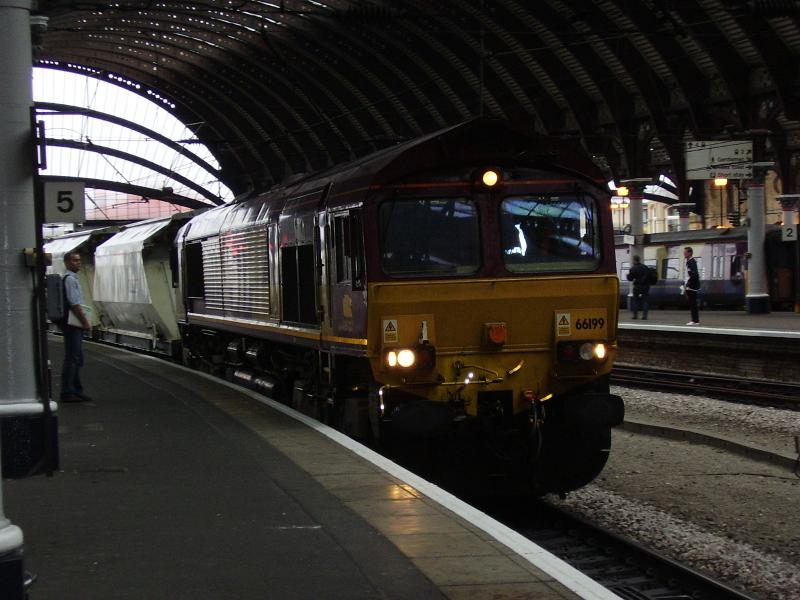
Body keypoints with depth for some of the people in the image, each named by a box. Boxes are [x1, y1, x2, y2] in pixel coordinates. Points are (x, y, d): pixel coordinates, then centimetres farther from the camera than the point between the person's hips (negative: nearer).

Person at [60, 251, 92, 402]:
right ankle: (67, 392, -9)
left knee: (77, 359, 14)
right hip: (72, 324, -11)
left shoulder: (72, 278, 19)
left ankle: (76, 391, 19)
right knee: (71, 358, -9)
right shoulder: (70, 279, -14)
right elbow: (74, 304, -19)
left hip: (74, 324, 11)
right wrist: (85, 322, -15)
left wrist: (84, 321, 17)